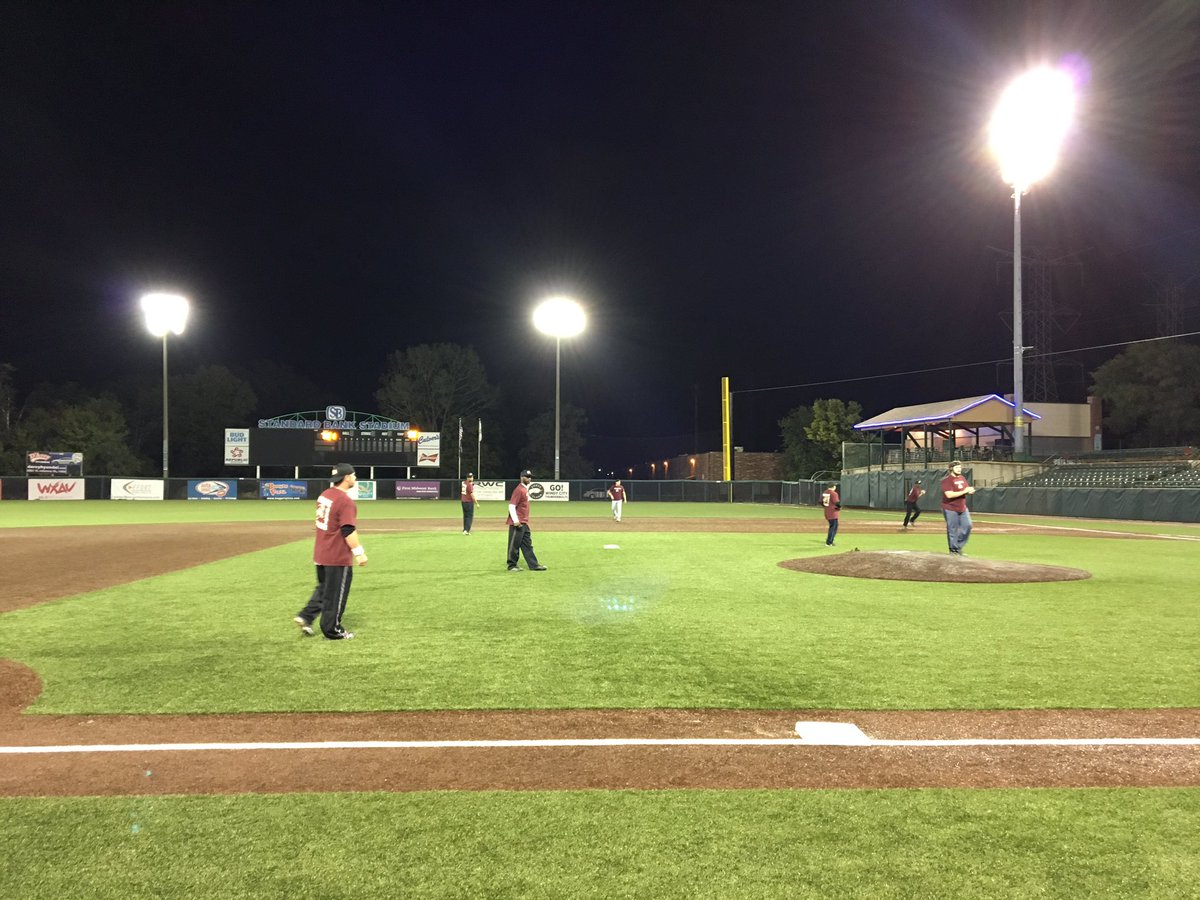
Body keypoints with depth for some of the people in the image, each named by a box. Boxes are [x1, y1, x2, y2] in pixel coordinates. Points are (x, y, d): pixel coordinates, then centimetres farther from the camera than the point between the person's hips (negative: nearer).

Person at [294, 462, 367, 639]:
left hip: (320, 554, 8)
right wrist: (359, 553, -19)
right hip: (338, 557, -8)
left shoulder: (324, 495, 8)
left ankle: (305, 616, 13)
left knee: (323, 588, 23)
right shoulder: (346, 501, -19)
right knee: (336, 593, 4)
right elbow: (348, 531, -23)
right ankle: (332, 630, 13)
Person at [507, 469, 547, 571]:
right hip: (517, 524, -10)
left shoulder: (525, 489, 15)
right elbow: (511, 506, -20)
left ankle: (534, 565, 14)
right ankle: (512, 566, 9)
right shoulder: (519, 490, -15)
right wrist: (516, 521, -24)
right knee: (514, 545, 0)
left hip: (524, 523, 10)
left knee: (527, 545, 11)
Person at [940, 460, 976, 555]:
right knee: (953, 530, -1)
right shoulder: (947, 480, -14)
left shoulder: (962, 478, 11)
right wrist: (964, 491, -24)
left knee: (967, 526, 2)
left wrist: (970, 491, -8)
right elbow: (949, 495, -25)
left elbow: (966, 489, 18)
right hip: (950, 509, -7)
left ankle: (959, 545, 19)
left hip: (962, 508, 7)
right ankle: (954, 550, 11)